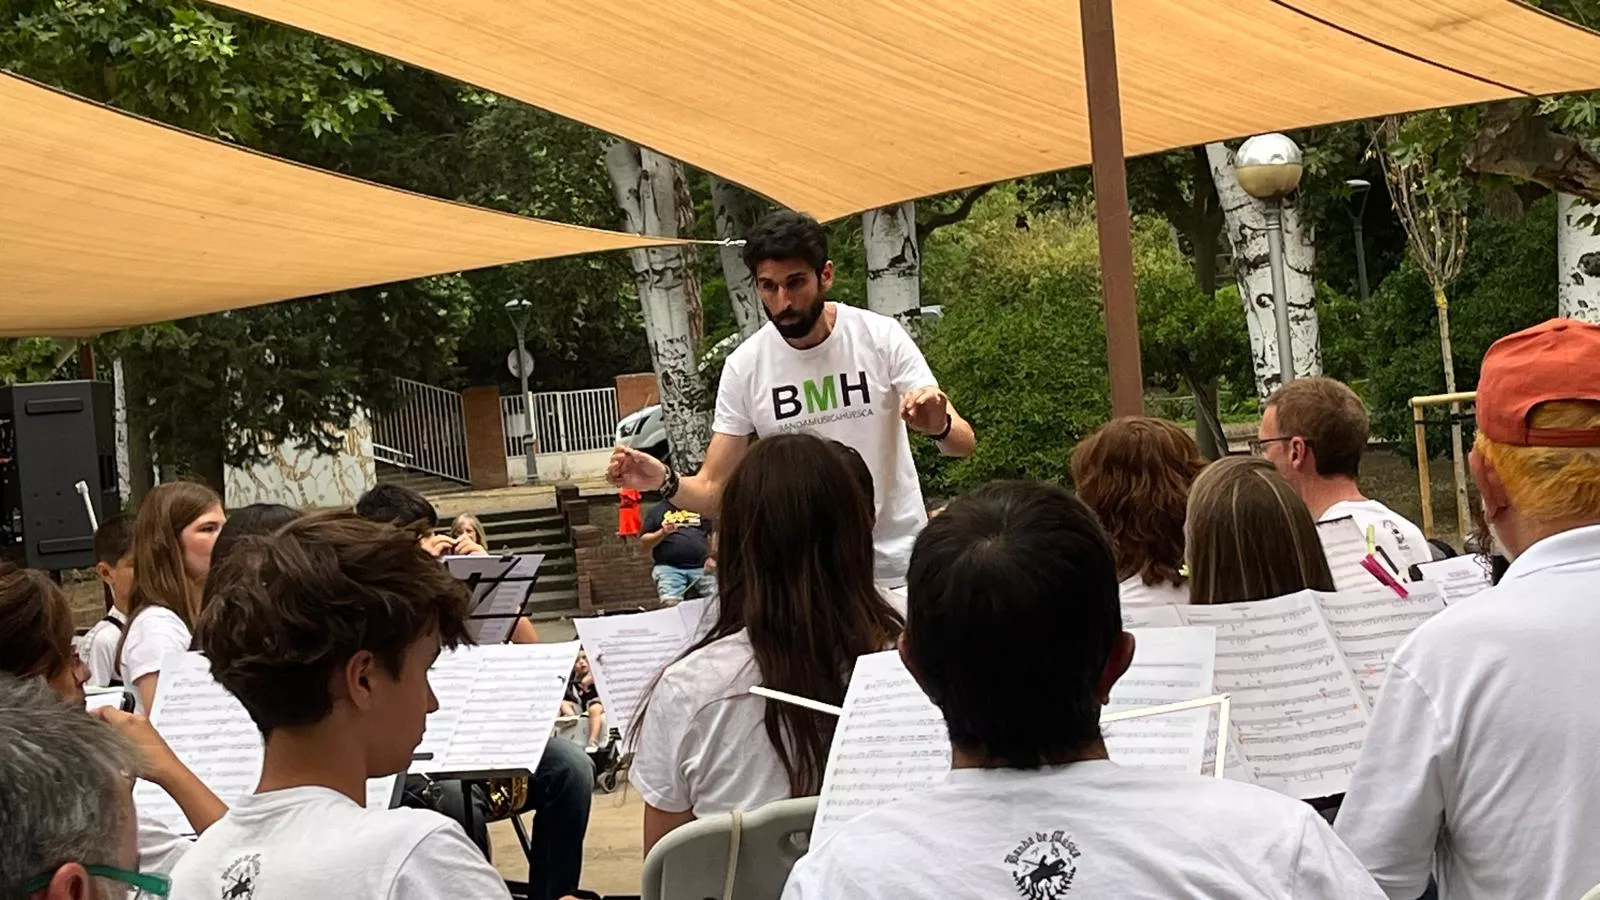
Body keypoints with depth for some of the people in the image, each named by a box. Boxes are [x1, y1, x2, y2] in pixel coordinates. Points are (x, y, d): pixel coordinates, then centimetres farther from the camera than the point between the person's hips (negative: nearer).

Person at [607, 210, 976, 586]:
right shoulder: (744, 367, -8)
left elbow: (964, 443, -12)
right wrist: (665, 482, -27)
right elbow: (713, 490, -5)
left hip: (898, 565, 0)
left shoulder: (882, 337, -11)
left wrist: (939, 426, -36)